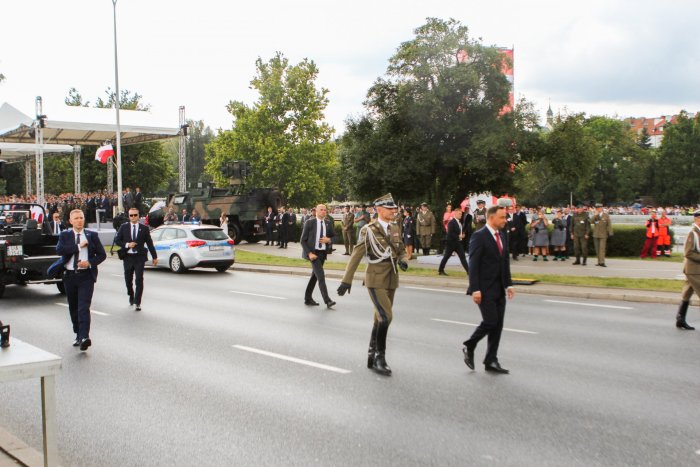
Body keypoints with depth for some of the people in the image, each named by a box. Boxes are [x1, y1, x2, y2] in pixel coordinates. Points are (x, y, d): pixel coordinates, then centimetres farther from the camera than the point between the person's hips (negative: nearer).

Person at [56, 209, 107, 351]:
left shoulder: (92, 235, 6)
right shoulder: (65, 235, 7)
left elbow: (102, 254, 6)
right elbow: (59, 250, -12)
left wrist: (90, 262, -11)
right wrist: (78, 246, -13)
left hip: (86, 276, -3)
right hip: (70, 276, 3)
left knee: (83, 308, -15)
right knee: (73, 308, 11)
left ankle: (84, 337, -24)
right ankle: (78, 335, 23)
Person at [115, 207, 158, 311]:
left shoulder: (144, 228, 3)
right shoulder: (123, 227, 6)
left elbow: (149, 243, 6)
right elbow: (116, 240, 6)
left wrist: (155, 257, 6)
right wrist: (126, 245, -11)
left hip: (139, 257, -2)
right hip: (127, 257, 2)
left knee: (139, 280, -8)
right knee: (128, 280, 12)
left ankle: (137, 303, -5)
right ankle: (131, 297, 38)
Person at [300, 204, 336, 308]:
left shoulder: (328, 223, 6)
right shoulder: (309, 222, -6)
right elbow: (302, 240, -5)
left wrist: (328, 240, -7)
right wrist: (309, 253, -16)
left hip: (323, 252, 5)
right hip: (313, 252, -5)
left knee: (314, 276, 14)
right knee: (321, 276, -15)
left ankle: (308, 299, 26)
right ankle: (327, 300, -18)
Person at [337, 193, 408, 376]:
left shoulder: (395, 228, 9)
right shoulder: (369, 230, -10)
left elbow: (401, 250, 18)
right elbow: (356, 256, -9)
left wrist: (403, 261, -6)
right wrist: (346, 280, -10)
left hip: (391, 280, 7)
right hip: (376, 280, -6)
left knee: (380, 319, 12)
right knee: (386, 316, -17)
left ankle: (372, 357, 24)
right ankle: (380, 357, -6)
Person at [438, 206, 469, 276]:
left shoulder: (459, 222, 11)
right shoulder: (451, 222, -15)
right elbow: (450, 233, -22)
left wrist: (462, 235, 3)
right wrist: (458, 236, -18)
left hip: (458, 242, 8)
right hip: (451, 243, -8)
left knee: (462, 257, 1)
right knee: (446, 257, 4)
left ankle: (468, 271, -2)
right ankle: (440, 270, 16)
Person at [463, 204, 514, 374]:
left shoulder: (502, 236, 13)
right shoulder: (479, 236, -12)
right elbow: (473, 265, -15)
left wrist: (508, 284, 12)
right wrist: (475, 289, -19)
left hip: (499, 290, 8)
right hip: (485, 289, -8)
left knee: (498, 325, 7)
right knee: (490, 321, -12)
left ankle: (491, 361, 15)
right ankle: (469, 347, 12)